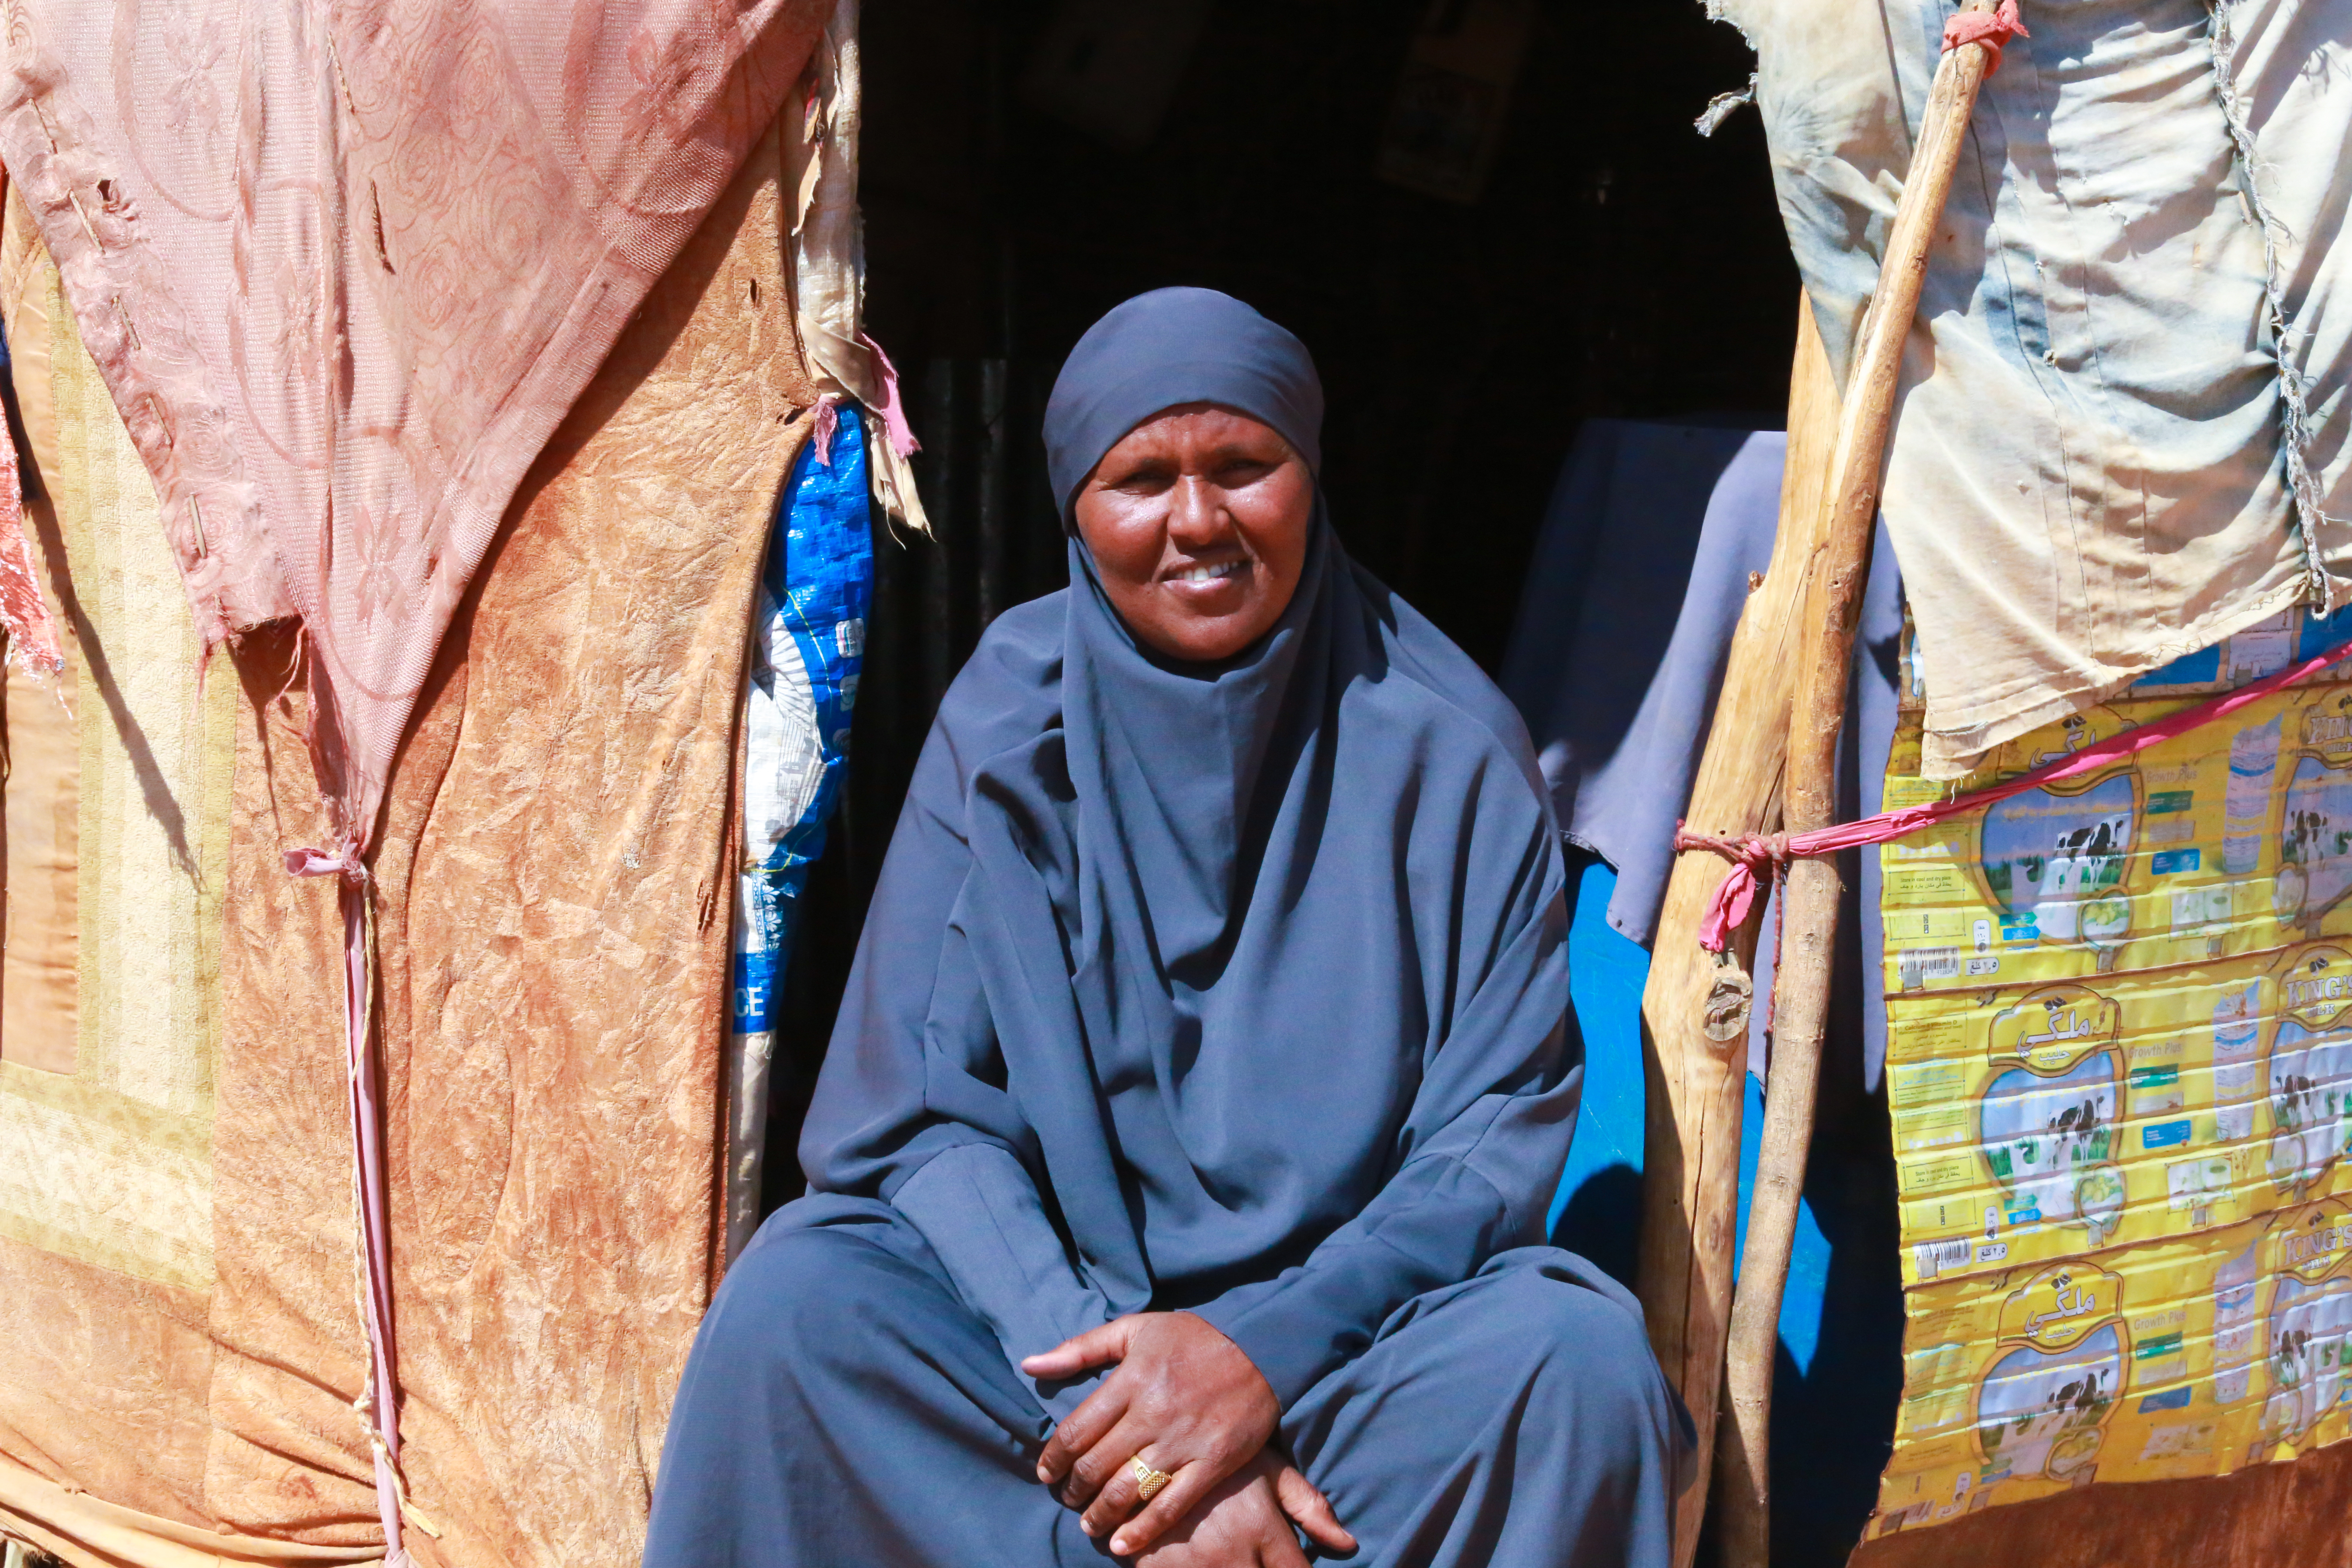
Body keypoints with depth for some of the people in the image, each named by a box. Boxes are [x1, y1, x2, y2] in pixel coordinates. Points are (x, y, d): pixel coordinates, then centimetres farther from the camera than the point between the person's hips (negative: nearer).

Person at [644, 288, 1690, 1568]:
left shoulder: (1443, 741, -4)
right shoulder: (1006, 723, -2)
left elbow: (1504, 1121, -6)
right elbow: (924, 1111, -8)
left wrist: (1267, 1351, -22)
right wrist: (1111, 1404, -23)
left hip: (1348, 1309, 0)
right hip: (1055, 1292, 0)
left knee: (1575, 1354, -30)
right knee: (796, 1302, -25)